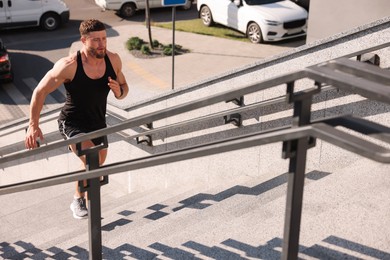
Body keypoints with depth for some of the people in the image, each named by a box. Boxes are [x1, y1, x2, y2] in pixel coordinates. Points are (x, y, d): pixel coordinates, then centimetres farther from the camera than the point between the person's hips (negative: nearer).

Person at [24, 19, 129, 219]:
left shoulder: (113, 60, -12)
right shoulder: (69, 65, -26)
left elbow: (123, 88, 4)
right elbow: (40, 92, -17)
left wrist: (119, 91, -21)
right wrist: (33, 125, -20)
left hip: (98, 124, 6)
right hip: (72, 123, -6)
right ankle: (78, 201, -2)